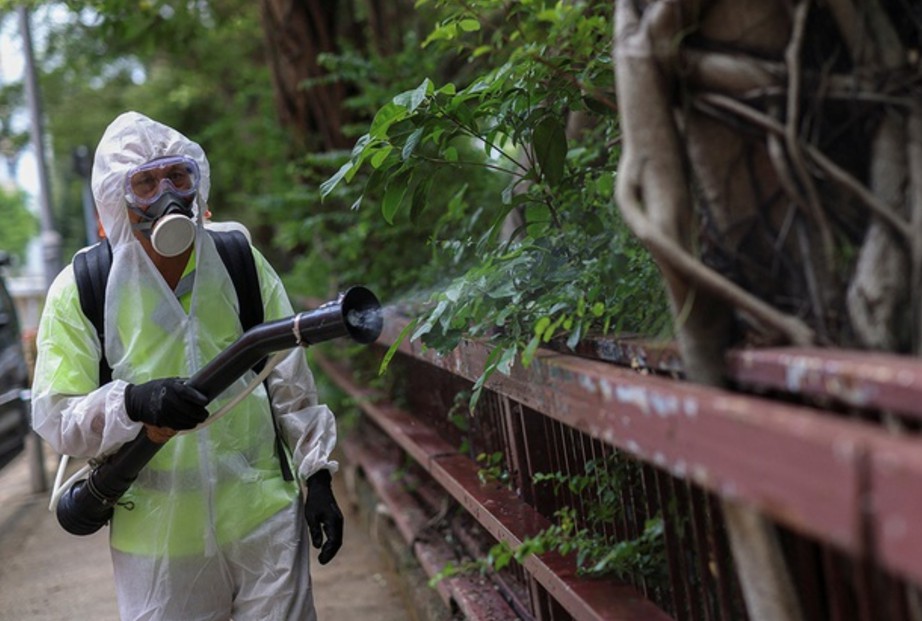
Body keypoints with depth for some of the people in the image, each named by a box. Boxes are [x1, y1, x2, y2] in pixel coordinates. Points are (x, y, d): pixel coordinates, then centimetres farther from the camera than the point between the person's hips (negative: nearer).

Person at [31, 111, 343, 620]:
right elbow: (53, 418, -9)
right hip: (157, 537, -1)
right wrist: (134, 403, -26)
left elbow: (291, 386, 8)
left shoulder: (244, 266, 1)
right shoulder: (79, 290, -5)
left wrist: (317, 479, 6)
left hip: (265, 520, 2)